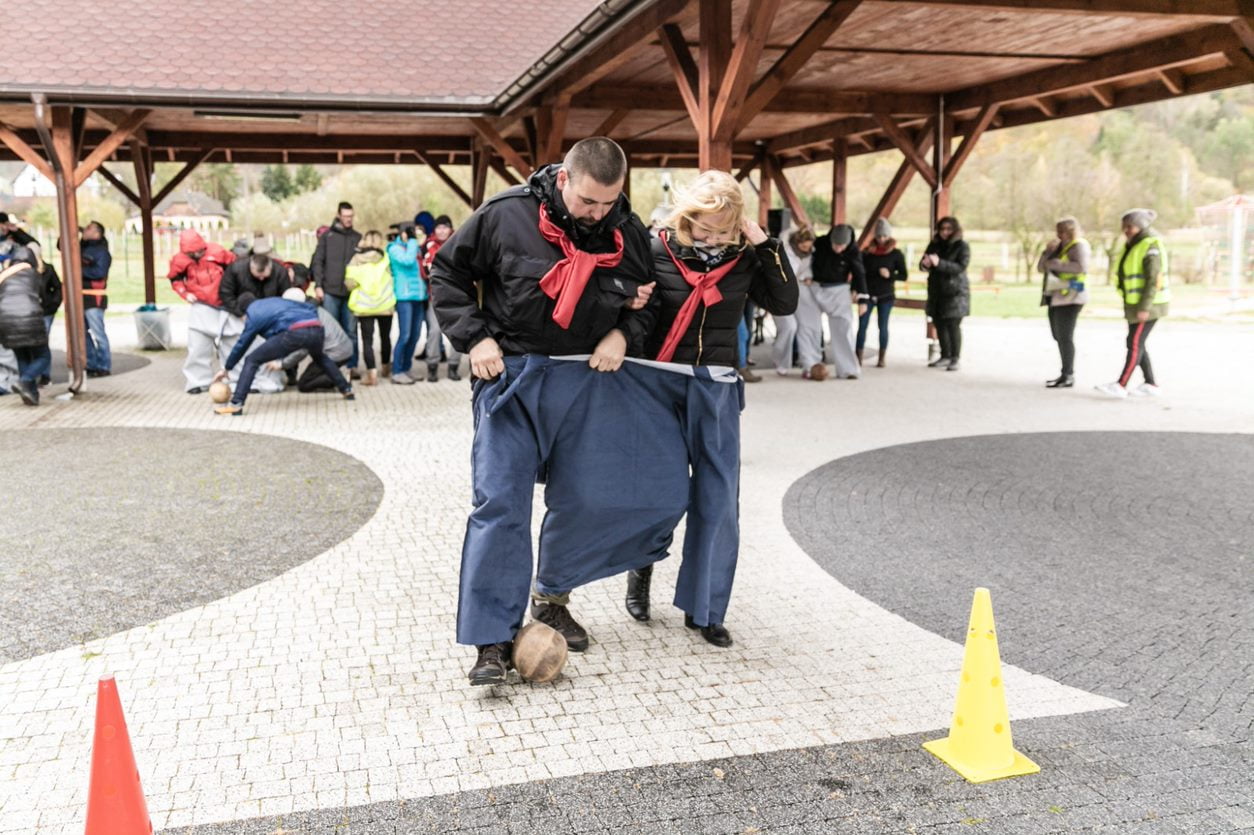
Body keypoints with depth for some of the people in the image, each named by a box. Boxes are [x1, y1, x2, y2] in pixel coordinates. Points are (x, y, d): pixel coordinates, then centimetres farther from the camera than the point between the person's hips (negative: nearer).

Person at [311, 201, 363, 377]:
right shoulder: (327, 236, 6)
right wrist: (318, 285, -5)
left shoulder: (358, 238, 11)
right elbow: (317, 262, 3)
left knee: (351, 331, 3)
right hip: (330, 291, -1)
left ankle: (352, 366, 8)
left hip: (351, 292, 1)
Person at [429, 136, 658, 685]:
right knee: (499, 504, -9)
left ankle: (552, 598, 35)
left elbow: (648, 298, 14)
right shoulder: (506, 215, -10)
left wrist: (623, 335, -6)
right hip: (511, 373, -3)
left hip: (585, 376, 4)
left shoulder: (628, 232, -1)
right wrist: (474, 337, -8)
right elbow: (447, 272, 2)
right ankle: (493, 639, -6)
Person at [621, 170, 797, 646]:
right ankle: (641, 570, 36)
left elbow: (785, 303, -4)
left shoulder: (744, 257, 1)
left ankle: (704, 608, 14)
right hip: (662, 383, -2)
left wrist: (765, 245, -9)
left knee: (717, 497, 1)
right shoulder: (658, 250, -5)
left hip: (717, 389, 2)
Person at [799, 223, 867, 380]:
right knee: (808, 327, 0)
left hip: (838, 290, -1)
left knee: (843, 329, -6)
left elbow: (859, 275, -6)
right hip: (814, 288, 1)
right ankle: (811, 366, 8)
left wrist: (862, 300, -8)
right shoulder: (819, 243, -13)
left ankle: (847, 369, 0)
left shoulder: (853, 252, -13)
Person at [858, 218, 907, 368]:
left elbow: (903, 275, -3)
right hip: (868, 295, 1)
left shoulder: (896, 254, -2)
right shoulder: (867, 251, 2)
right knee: (862, 325, -5)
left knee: (883, 326, 3)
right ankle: (858, 357, -1)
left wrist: (890, 275, -21)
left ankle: (881, 358, 11)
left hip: (886, 296, -1)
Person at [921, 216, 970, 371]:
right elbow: (922, 264, 7)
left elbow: (960, 267, -17)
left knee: (953, 326, -7)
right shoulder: (935, 245, 10)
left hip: (955, 292, -5)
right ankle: (945, 356, 22)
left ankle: (954, 359, -1)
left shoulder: (962, 246, -5)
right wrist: (925, 264, -18)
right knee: (940, 325, 10)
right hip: (937, 292, 5)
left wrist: (939, 263, -30)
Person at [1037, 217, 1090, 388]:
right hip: (1056, 297, 9)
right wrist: (1048, 252, 2)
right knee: (1059, 336, 11)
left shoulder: (1078, 246, -5)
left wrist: (1056, 264, -18)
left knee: (1065, 337, -11)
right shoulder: (1059, 247, 20)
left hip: (1069, 297, -9)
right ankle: (1067, 374, 18)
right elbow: (1041, 267, 18)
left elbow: (1082, 267, -22)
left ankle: (1068, 376, -9)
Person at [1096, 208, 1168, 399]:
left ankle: (1121, 385, -12)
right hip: (1135, 304, 9)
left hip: (1148, 305, -9)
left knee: (1135, 344, -10)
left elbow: (1154, 279, -21)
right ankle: (1150, 384, 15)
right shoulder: (1133, 246, 13)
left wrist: (1144, 307, -25)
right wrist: (1129, 306, 19)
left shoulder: (1150, 247, -16)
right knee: (1136, 345, 9)